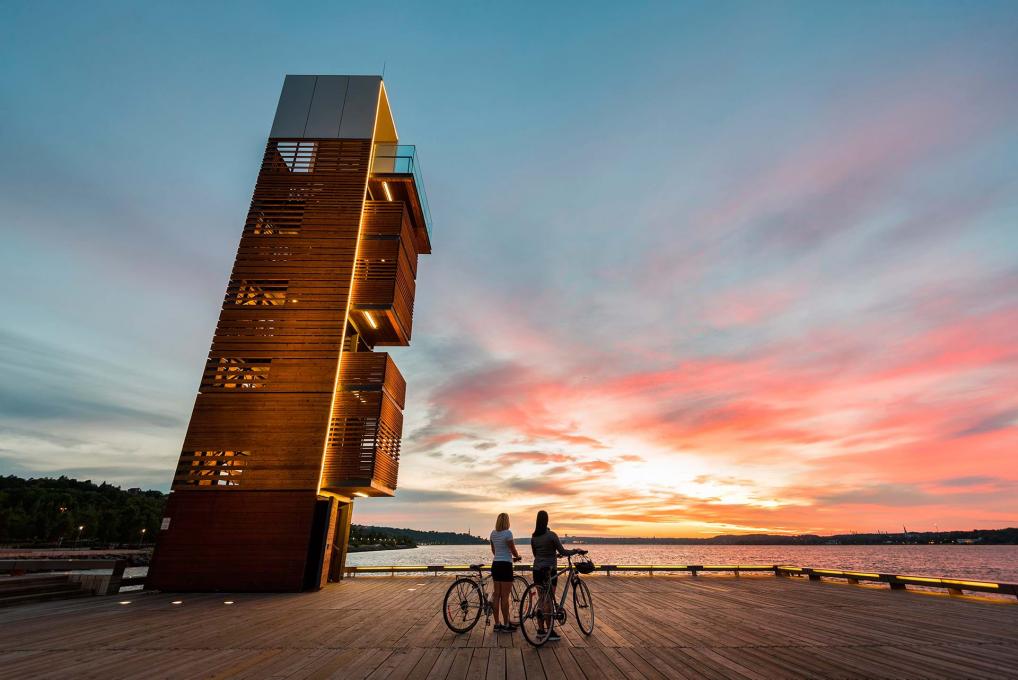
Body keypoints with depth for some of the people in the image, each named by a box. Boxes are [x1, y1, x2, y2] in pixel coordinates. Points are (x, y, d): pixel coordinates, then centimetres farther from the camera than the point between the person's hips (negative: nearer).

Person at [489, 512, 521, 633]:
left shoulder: (493, 533, 7)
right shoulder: (507, 533, -14)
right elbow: (513, 550, -9)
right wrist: (517, 557, 13)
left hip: (495, 564, 7)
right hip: (505, 565, -7)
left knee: (497, 596, 11)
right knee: (505, 597, 0)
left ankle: (497, 624, 18)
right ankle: (506, 625, 8)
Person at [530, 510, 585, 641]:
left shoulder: (533, 537, 4)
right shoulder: (551, 535, -14)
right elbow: (563, 552, -11)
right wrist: (576, 551, 5)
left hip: (537, 570, 6)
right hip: (550, 570, -6)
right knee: (549, 600, 1)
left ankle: (540, 629, 18)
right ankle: (550, 632, 6)